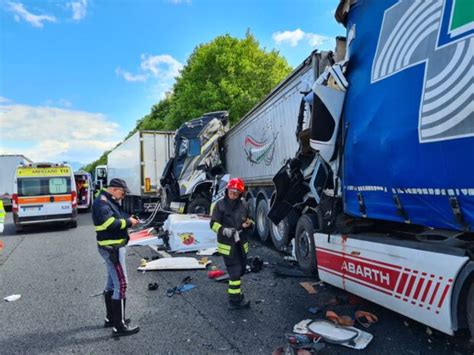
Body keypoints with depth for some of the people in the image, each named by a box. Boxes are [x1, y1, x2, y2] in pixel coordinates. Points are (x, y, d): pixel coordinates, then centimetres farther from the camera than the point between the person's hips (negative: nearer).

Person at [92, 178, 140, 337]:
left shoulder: (108, 201, 15)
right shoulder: (101, 202, -17)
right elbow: (110, 223, -29)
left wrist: (128, 219, 1)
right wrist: (128, 222, -17)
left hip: (113, 247, 11)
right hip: (112, 248, -11)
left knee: (112, 283, 20)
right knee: (121, 285, -8)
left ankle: (111, 318, 34)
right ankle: (119, 326, -1)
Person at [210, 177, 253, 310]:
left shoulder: (244, 205, 3)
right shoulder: (220, 205, -10)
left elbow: (249, 220, 16)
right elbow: (213, 223, -10)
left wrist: (249, 223, -8)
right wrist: (223, 230, -28)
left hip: (241, 243, 6)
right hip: (227, 244, -6)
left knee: (241, 269, 20)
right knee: (235, 271, -6)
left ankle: (234, 290, 44)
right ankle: (235, 300, 6)